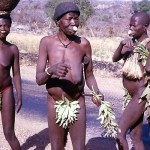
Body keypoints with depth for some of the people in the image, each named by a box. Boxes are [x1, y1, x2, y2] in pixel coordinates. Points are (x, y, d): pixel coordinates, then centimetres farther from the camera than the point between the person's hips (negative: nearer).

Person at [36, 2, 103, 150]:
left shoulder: (84, 44, -4)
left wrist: (96, 92, -13)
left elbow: (89, 75, 7)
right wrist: (51, 70, -30)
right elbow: (39, 79, -8)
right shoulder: (47, 42, -6)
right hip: (55, 104, 0)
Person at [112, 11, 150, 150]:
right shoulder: (130, 42, 9)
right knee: (136, 137, 14)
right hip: (132, 95, 8)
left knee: (120, 133, -11)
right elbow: (115, 59, -2)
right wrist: (121, 44, -16)